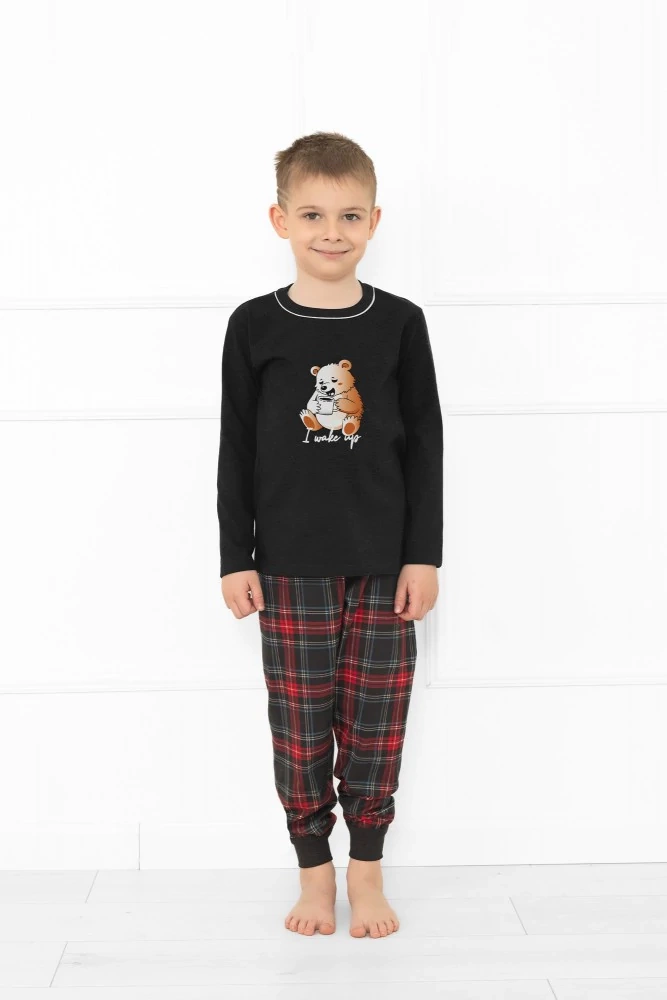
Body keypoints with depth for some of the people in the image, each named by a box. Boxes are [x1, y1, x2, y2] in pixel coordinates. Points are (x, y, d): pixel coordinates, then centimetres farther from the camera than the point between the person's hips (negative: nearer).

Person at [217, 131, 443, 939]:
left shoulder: (399, 323, 0)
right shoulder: (255, 326, -1)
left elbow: (424, 444, 3)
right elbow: (236, 449, 3)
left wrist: (425, 554, -1)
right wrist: (236, 559, 0)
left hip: (382, 561, 0)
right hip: (290, 563, 0)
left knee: (376, 721, 6)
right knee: (299, 724, 6)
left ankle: (366, 868, 24)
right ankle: (314, 870, 23)